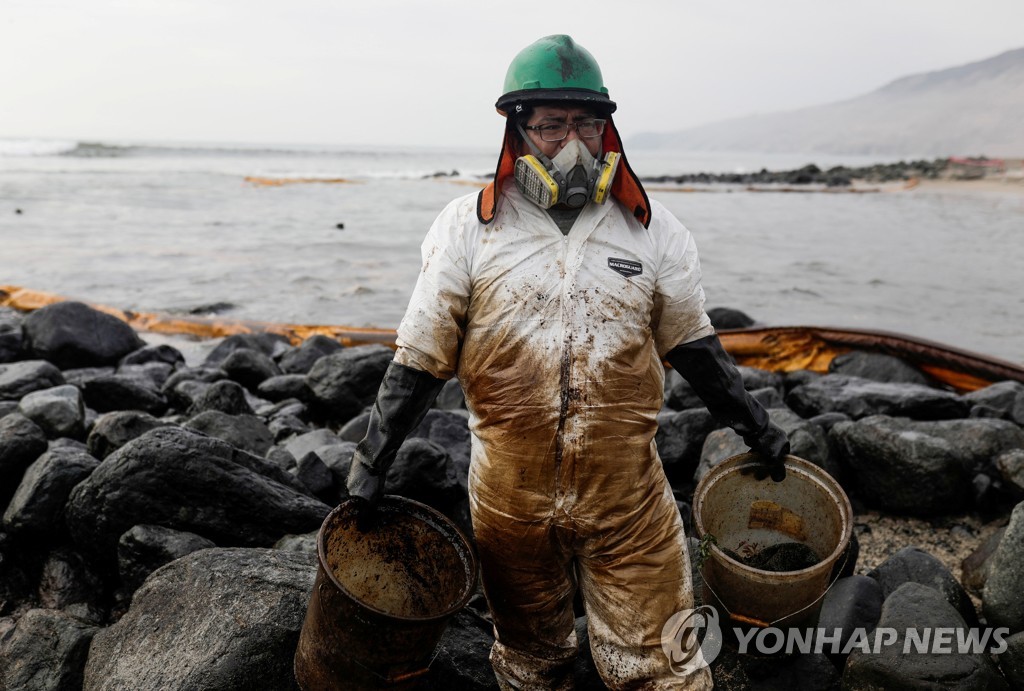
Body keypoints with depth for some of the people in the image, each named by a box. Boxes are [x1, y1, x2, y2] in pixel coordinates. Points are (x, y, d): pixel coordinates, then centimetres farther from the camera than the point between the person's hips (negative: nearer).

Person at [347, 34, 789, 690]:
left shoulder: (652, 229, 1)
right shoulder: (467, 228, -4)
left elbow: (691, 343, 10)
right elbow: (422, 356, -2)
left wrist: (756, 427, 10)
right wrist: (372, 461, -3)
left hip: (629, 497, 1)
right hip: (510, 496, 0)